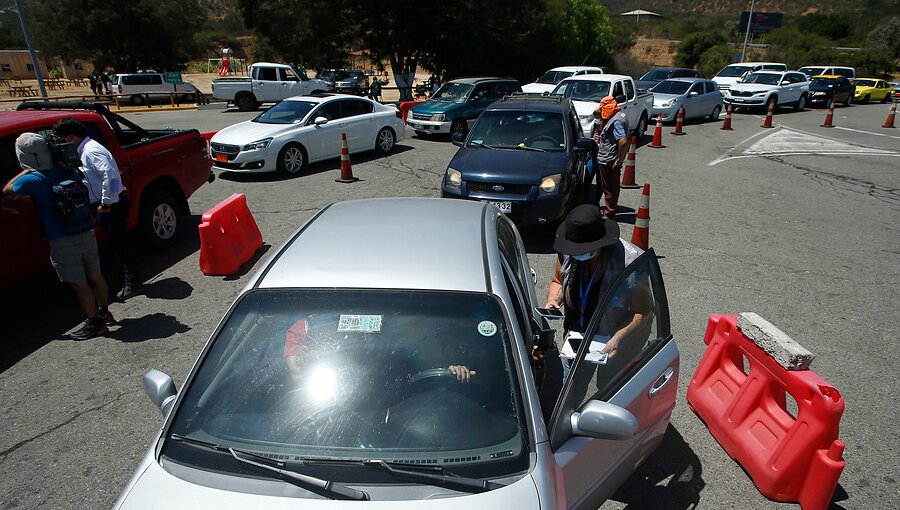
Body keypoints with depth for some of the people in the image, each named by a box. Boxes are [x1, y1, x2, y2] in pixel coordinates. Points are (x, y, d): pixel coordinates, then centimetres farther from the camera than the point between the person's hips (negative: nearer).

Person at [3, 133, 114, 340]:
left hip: (64, 242, -6)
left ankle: (94, 323, 8)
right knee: (95, 276, 16)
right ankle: (104, 312, 28)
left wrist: (25, 171, 11)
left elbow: (7, 189, 3)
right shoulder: (68, 171, 3)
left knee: (79, 284, 2)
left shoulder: (33, 180, -14)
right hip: (87, 234, 6)